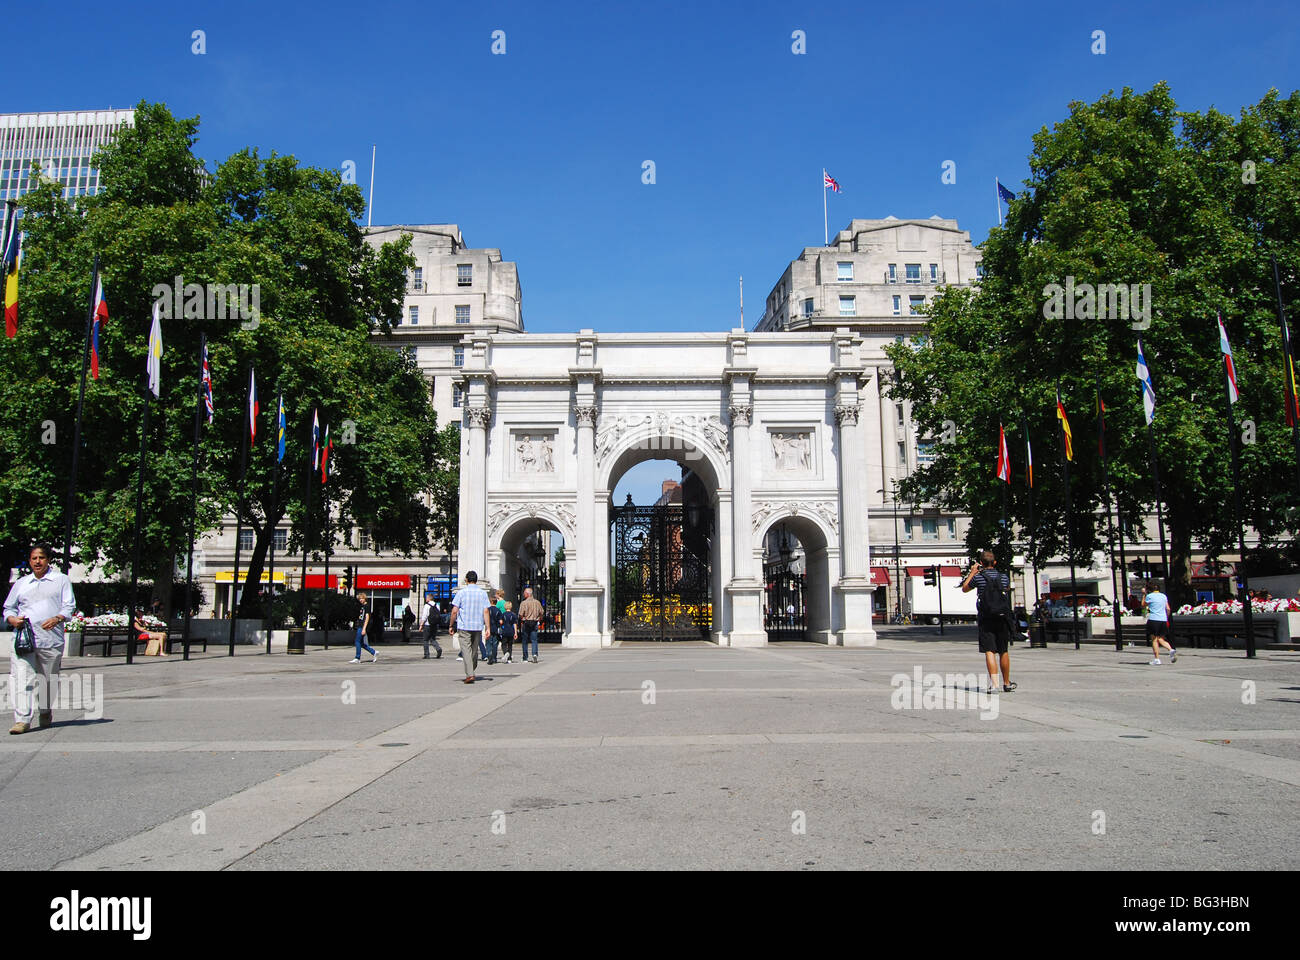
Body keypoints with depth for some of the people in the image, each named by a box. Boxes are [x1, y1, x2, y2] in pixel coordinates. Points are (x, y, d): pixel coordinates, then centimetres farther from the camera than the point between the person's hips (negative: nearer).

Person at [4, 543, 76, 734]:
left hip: (51, 639, -1)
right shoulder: (21, 583, 20)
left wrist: (57, 618, -16)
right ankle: (22, 720, -15)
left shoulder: (61, 580, 11)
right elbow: (8, 608, 24)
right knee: (22, 678, -12)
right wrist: (13, 619, 1)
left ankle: (46, 713, 27)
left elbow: (69, 607, 3)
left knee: (49, 680, 7)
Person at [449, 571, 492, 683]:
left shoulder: (461, 592, -3)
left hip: (464, 626, -3)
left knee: (466, 650, -5)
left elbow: (454, 611, -6)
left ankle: (470, 674, -17)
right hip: (478, 626, 3)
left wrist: (451, 626, 2)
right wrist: (488, 627, 0)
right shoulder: (483, 593, 4)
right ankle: (471, 672, 28)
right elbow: (485, 611, -1)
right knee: (474, 650, 16)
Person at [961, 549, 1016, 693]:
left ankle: (994, 682, -19)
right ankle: (1007, 683, 23)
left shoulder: (978, 577, -6)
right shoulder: (1004, 577, 3)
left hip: (985, 619, -3)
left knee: (989, 651, -6)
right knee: (1004, 651, 13)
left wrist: (972, 572, 19)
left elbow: (964, 589, 11)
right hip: (1002, 618, 3)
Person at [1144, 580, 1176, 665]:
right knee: (1161, 639, 13)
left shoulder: (1149, 596, -5)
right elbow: (1168, 609, 9)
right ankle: (1171, 650, -11)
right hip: (1163, 620, 5)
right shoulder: (1164, 596, 11)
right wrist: (1167, 618, 20)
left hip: (1153, 619, -5)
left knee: (1154, 640, 1)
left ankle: (1157, 659, -1)